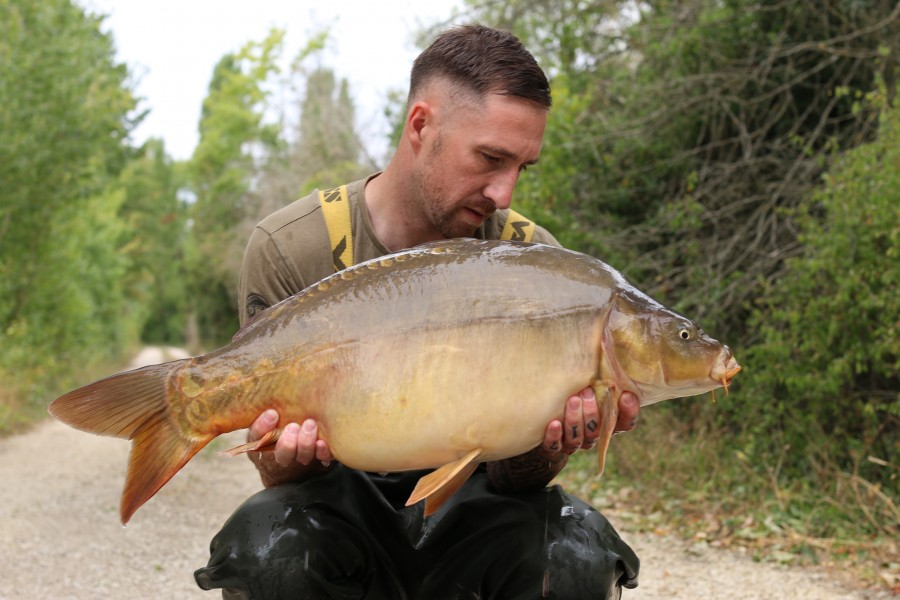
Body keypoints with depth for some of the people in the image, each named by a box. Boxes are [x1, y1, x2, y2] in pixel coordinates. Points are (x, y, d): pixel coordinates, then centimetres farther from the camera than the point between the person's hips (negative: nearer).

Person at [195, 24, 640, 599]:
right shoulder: (289, 250, -13)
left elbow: (506, 479, -10)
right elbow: (282, 466, -11)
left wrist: (539, 451, -34)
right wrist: (289, 459, -36)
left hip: (463, 509, 1)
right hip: (350, 501, 0)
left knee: (577, 548, -30)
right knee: (267, 544, -33)